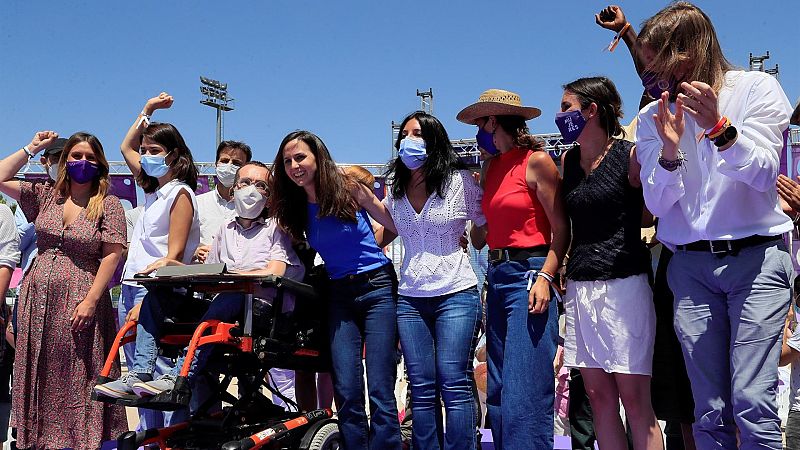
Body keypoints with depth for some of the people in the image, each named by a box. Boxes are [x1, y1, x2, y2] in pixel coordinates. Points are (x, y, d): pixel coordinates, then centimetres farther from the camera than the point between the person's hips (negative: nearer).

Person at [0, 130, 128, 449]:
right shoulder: (46, 196, 10)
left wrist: (91, 300, -16)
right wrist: (31, 148, 9)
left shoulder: (108, 205, -3)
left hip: (80, 301, -4)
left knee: (76, 376, 0)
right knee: (40, 374, 10)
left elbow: (112, 255, -9)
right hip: (38, 298, 5)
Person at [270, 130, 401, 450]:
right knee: (346, 391, -2)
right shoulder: (295, 209, 7)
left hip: (377, 287, -4)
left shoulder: (350, 189, -5)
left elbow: (397, 226, 3)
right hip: (339, 294, 4)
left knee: (380, 389, -8)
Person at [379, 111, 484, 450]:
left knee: (454, 384, -5)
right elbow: (386, 232, 24)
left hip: (456, 294, -4)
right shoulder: (395, 188, 11)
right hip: (410, 299, 4)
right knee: (421, 388, 7)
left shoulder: (460, 180, -1)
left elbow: (489, 226, 6)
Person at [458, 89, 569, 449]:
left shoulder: (537, 161, -5)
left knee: (524, 394, -10)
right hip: (496, 277, 8)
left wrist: (545, 278, -18)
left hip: (527, 275, -8)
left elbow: (561, 228, -12)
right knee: (498, 392, 10)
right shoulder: (491, 167, 17)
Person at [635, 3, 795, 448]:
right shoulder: (653, 118, 8)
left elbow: (763, 174, -7)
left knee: (752, 402, -11)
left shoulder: (758, 88, 2)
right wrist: (669, 152, -15)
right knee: (710, 411, 4)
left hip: (757, 257, -2)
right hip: (691, 266, 3)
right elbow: (657, 203, 4)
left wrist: (718, 128, -22)